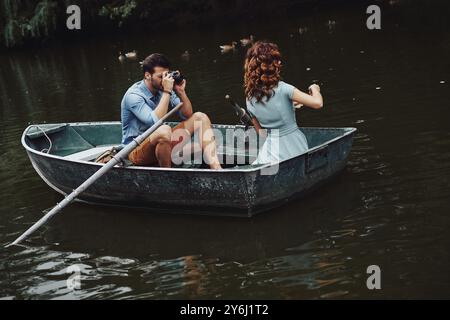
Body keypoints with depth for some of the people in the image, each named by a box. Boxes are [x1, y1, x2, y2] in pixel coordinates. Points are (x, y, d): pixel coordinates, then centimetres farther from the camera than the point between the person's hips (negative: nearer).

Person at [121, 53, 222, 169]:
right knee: (164, 130, -40)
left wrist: (181, 92, -12)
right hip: (136, 151, -8)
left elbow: (188, 115, 4)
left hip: (160, 143, 8)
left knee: (200, 118, -1)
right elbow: (155, 121, -33)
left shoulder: (162, 90, 2)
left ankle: (216, 168, -16)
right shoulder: (133, 95, -19)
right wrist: (167, 92, -28)